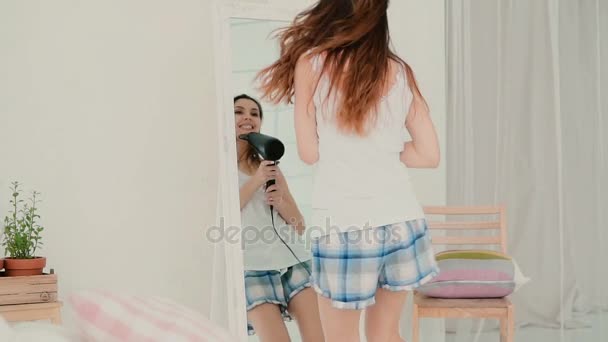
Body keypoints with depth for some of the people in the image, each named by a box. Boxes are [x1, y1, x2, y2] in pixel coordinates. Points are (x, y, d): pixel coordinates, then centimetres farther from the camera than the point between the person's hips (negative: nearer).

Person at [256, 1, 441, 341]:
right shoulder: (400, 71, 8)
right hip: (401, 220, 4)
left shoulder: (312, 63, -1)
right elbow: (429, 155, 8)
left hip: (345, 224, -4)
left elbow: (310, 152, 1)